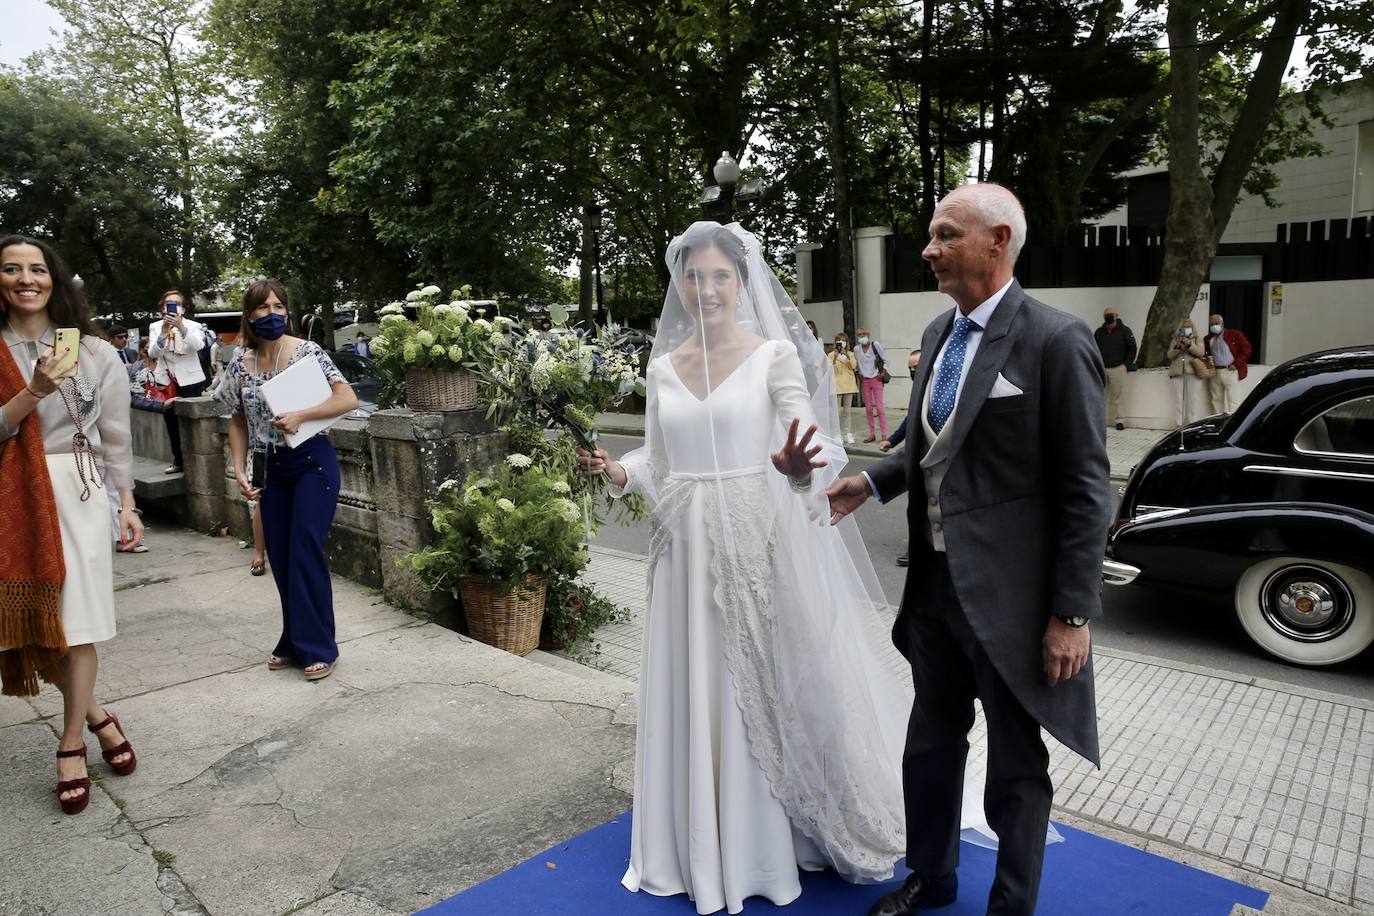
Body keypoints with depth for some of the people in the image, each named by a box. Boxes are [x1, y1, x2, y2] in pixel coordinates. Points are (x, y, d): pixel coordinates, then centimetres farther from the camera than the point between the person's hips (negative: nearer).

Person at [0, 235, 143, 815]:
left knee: (75, 617, -2)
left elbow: (116, 436, 6)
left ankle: (72, 746, 9)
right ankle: (96, 715, 27)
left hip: (75, 491, -1)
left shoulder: (94, 353, 3)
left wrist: (127, 503, 4)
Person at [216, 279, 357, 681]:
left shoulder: (307, 351, -8)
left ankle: (318, 648, 4)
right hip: (271, 469, 5)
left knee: (306, 553, -7)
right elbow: (238, 422, 12)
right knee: (280, 557, 10)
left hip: (312, 462, -5)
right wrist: (240, 471, 2)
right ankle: (295, 642, 25)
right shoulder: (240, 365, 5)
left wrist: (300, 416, -23)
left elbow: (348, 398, -13)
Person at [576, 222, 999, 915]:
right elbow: (659, 460, 12)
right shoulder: (663, 366, 8)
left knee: (774, 685, 6)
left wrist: (796, 466, -39)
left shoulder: (775, 353, -4)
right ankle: (708, 841, 31)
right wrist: (616, 473, -8)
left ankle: (782, 835, 28)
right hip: (690, 548, 4)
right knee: (698, 693, 11)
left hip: (762, 541, -4)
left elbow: (807, 440, -17)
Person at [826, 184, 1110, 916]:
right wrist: (872, 482, 4)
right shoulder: (939, 332, 7)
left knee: (1015, 766, 14)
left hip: (1007, 594, -7)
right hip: (935, 583, 7)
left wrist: (1073, 613, -16)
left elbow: (1085, 489, -15)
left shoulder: (1055, 341, -15)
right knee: (931, 743, 22)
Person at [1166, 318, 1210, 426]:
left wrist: (1189, 344, -17)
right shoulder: (1175, 340, 18)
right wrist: (1177, 346, -11)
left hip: (1193, 372, -2)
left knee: (1193, 400, -6)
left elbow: (1201, 352, -5)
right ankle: (1178, 424, -3)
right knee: (1179, 399, -2)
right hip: (1177, 372, 2)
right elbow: (1170, 355, 7)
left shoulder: (1197, 339, 12)